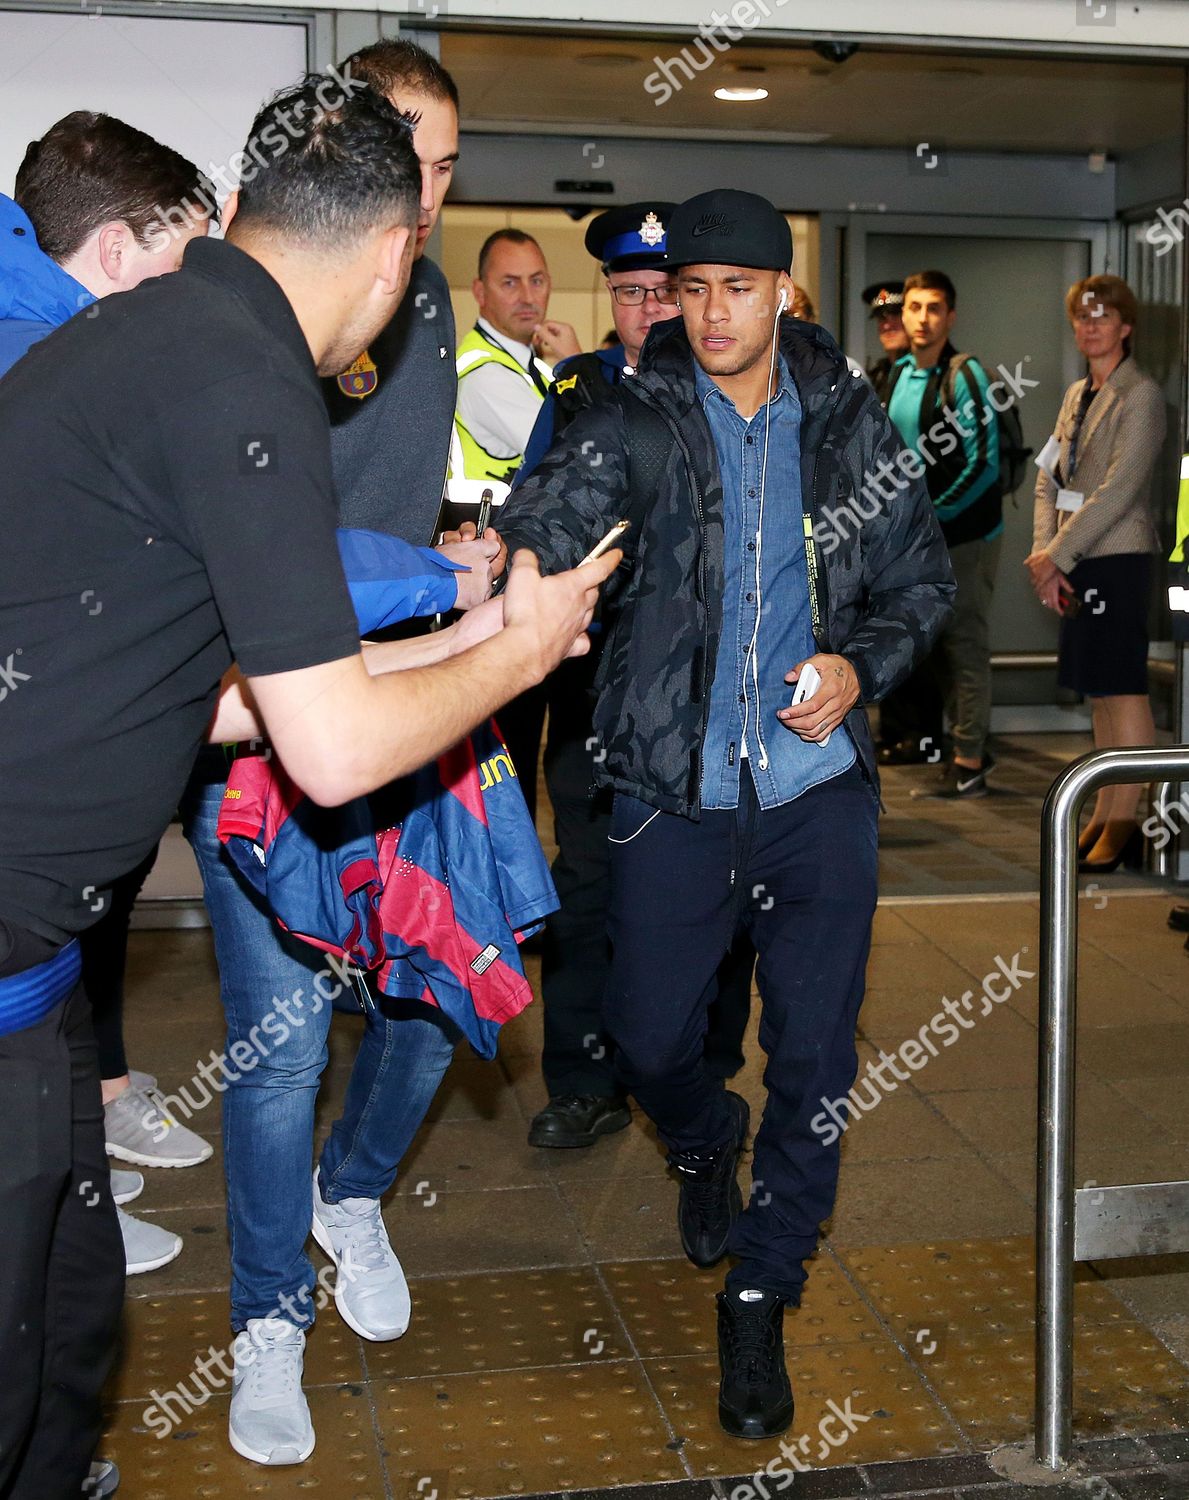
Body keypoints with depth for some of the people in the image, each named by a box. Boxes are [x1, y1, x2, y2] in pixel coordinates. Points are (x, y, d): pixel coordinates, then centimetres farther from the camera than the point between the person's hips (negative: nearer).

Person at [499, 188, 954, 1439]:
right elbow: (552, 519, -22)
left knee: (813, 1053, 2)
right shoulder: (636, 422, -3)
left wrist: (864, 665, -7)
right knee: (648, 1035, 8)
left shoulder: (850, 424, 3)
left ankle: (760, 1296, 21)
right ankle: (706, 1147, 45)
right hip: (673, 786, 0)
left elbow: (921, 577, 12)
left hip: (818, 785, 1)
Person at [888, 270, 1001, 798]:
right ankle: (971, 748, 26)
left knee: (965, 648, -2)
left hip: (965, 534, -8)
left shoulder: (962, 373, -13)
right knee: (939, 646, 13)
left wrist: (932, 514, -16)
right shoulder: (899, 373, 10)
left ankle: (967, 769, 5)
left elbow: (983, 461, -17)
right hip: (923, 536, 8)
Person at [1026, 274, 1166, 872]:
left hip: (1117, 559, -8)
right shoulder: (1077, 395, 18)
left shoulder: (1140, 394, -7)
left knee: (1123, 689, -7)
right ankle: (1104, 816, 17)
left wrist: (1058, 554, -15)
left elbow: (1119, 490, -15)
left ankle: (1124, 823, -4)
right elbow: (1048, 480, 13)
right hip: (1076, 562, 8)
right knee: (1099, 692, 11)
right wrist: (1044, 553, -1)